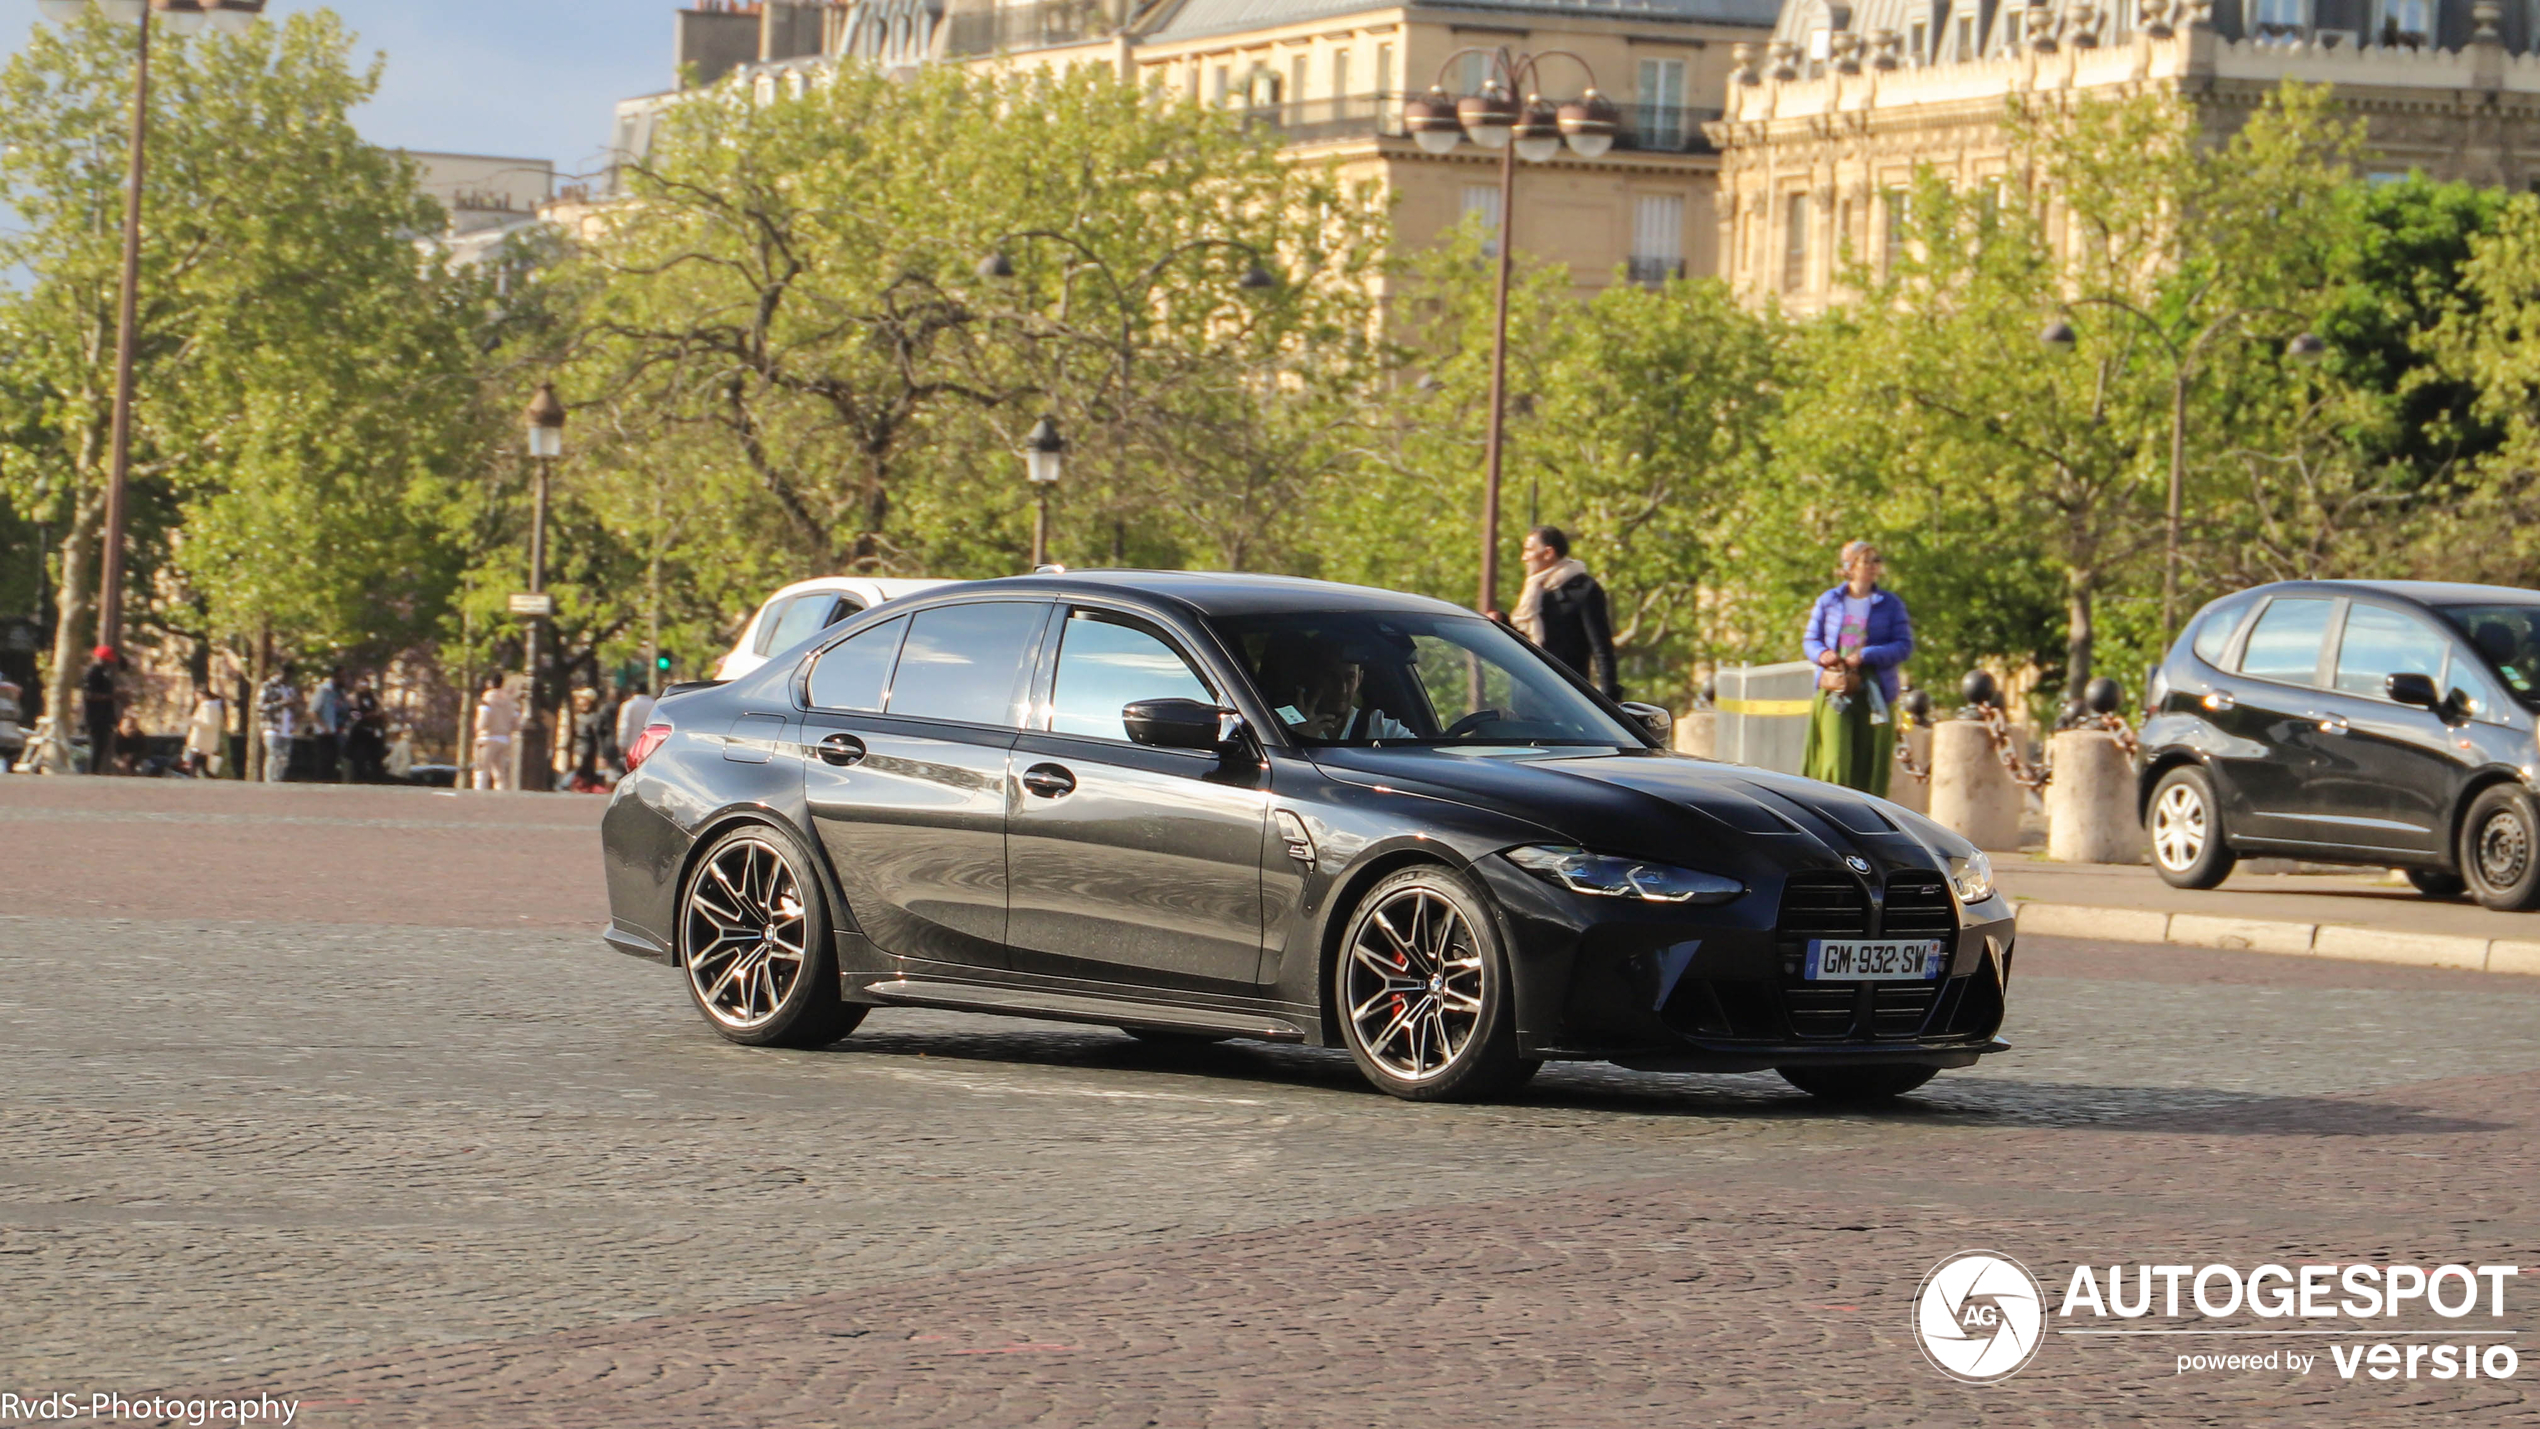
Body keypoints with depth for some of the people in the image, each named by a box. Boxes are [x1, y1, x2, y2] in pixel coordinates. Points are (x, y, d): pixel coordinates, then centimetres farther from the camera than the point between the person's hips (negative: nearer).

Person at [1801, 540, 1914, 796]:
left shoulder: (1890, 603, 6)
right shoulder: (1829, 601, 9)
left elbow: (1904, 645, -1)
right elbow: (1810, 640, 14)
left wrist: (1866, 655, -14)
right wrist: (1822, 654, -10)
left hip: (1874, 693, 0)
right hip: (1834, 692, 0)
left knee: (1869, 765, 0)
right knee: (1834, 762, -10)